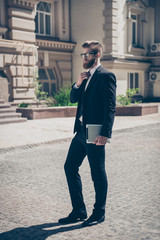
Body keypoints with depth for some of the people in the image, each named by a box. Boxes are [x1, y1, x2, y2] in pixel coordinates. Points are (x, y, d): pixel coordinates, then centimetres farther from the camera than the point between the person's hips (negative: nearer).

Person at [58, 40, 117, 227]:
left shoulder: (106, 76, -10)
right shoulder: (85, 76, 17)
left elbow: (110, 107, -16)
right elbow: (73, 99, 16)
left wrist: (105, 134, -22)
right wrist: (78, 84, -3)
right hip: (81, 132, 9)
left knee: (97, 174, 3)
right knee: (70, 167, 11)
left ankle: (99, 213, 20)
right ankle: (79, 211, 23)